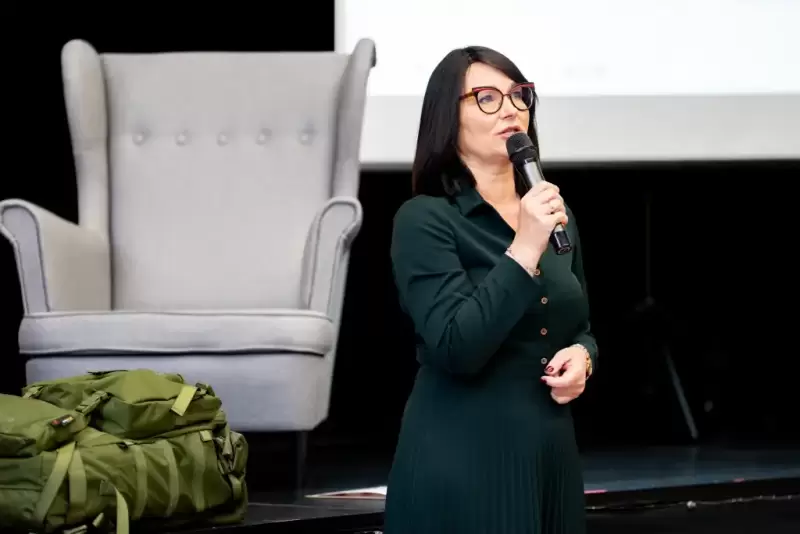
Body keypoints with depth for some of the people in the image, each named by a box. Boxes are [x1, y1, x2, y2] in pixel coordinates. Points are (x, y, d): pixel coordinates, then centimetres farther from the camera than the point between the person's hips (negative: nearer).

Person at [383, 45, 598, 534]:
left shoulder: (556, 215, 12)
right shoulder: (425, 219, -8)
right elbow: (456, 347, -20)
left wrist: (582, 357, 0)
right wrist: (523, 251, -22)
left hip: (552, 451, 6)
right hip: (462, 458, -6)